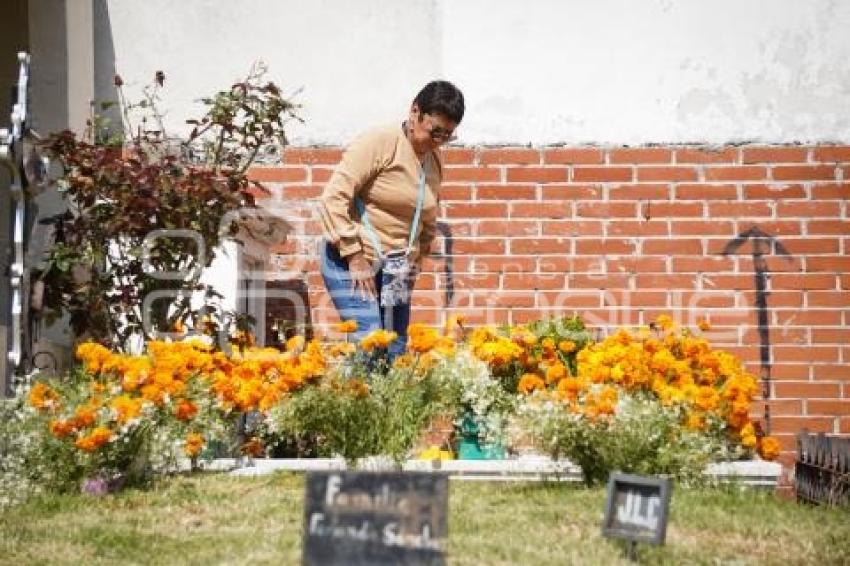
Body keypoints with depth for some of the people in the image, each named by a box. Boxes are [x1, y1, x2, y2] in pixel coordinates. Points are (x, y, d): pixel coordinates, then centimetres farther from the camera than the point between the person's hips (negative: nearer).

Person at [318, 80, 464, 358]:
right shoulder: (380, 142, -12)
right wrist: (355, 257, -17)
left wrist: (416, 261, 12)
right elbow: (333, 199, -17)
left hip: (397, 269, 7)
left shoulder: (434, 160, 12)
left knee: (396, 351, 2)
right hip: (352, 260, -7)